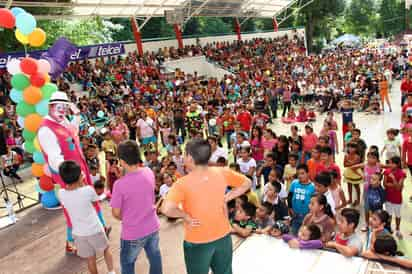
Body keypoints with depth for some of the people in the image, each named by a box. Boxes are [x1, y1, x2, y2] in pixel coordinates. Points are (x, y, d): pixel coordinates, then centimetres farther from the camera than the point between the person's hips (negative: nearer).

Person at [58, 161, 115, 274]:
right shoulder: (88, 190, -23)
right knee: (106, 248, 26)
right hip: (95, 229, -2)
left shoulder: (61, 193, -14)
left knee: (90, 259, 18)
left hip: (78, 233, 3)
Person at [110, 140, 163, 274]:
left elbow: (116, 213, -12)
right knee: (155, 257, 26)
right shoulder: (149, 172, -12)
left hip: (133, 233, -4)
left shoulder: (120, 184, -26)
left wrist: (125, 219, 7)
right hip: (153, 227, 5)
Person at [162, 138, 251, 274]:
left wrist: (186, 216, -17)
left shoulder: (182, 183, -22)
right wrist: (226, 198, 1)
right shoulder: (222, 173, -9)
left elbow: (166, 209, -34)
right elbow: (247, 183, 4)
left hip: (197, 242, -4)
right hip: (223, 236, 4)